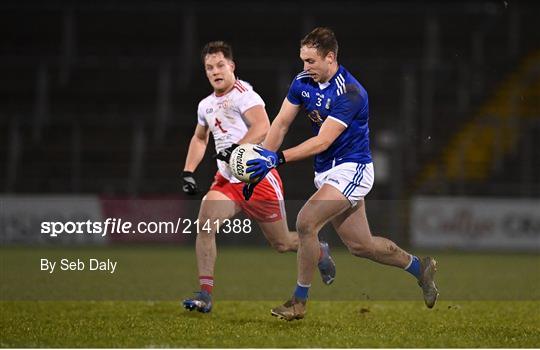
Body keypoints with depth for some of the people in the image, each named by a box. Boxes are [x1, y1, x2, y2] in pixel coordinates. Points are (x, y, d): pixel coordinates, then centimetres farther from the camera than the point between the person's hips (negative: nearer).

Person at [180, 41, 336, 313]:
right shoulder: (206, 105, 12)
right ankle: (205, 295, -20)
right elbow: (199, 139, 30)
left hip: (258, 177, -6)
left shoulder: (243, 94, -13)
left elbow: (262, 127, -30)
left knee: (282, 244, 7)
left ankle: (320, 251, 42)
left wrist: (236, 148, -40)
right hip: (227, 180, 6)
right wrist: (188, 172, 18)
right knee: (205, 223, -20)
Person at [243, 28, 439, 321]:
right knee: (360, 245, 12)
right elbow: (281, 123, 2)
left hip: (350, 169, -8)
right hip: (327, 172, 8)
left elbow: (322, 142, -27)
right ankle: (419, 268, 33)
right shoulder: (303, 82, -1)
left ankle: (299, 302, -10)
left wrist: (277, 158, -32)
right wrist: (260, 166, -7)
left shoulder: (349, 93, -23)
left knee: (306, 222, -22)